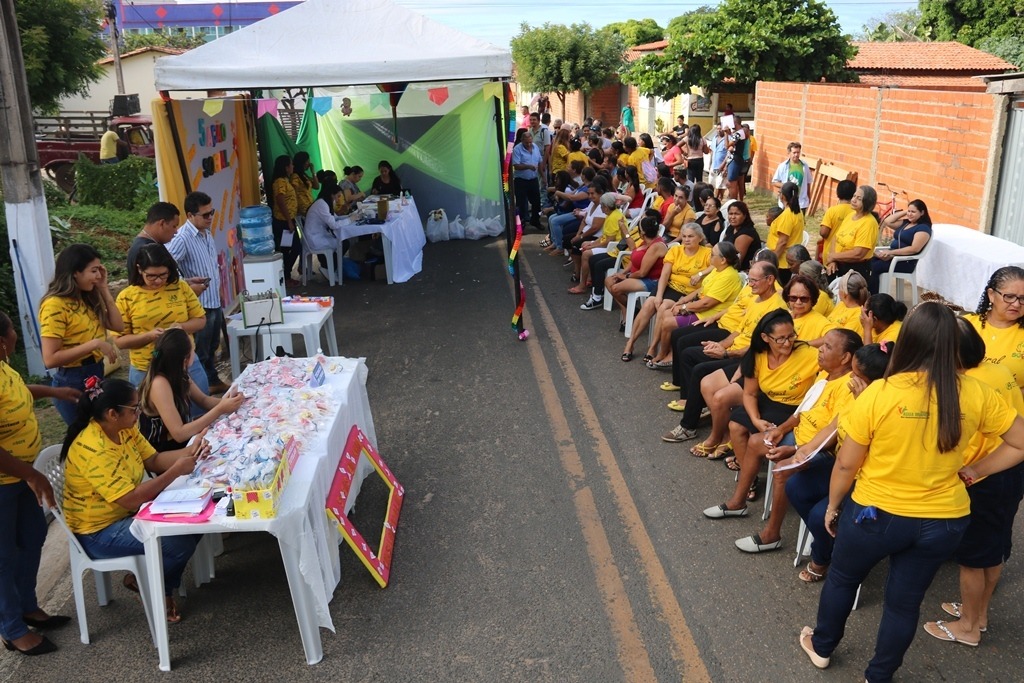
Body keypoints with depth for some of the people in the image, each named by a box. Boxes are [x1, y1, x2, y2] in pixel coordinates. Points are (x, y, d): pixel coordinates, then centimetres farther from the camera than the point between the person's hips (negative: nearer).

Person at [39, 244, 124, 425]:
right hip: (72, 382, -8)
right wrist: (94, 344, -26)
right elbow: (50, 359, -23)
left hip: (96, 376, 8)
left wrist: (104, 290, 2)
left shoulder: (87, 298, 8)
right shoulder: (55, 305, -18)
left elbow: (118, 326, 5)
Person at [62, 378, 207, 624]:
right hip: (100, 532, -9)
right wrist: (176, 471, -30)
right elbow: (131, 499, -34)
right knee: (181, 542, -22)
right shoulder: (93, 451, -32)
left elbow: (154, 460, 3)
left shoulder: (124, 428, -4)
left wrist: (189, 451, -14)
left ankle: (161, 582, 12)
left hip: (129, 512, 9)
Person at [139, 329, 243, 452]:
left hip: (181, 442, 7)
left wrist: (223, 403, -14)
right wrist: (220, 409, -30)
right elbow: (179, 434, -30)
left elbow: (203, 400, 7)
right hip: (164, 452, -7)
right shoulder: (160, 384, -27)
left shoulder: (176, 374, -4)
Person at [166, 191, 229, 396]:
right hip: (200, 304, -8)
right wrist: (186, 282, -34)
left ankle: (213, 382, 37)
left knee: (212, 348, 22)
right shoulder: (182, 238, -20)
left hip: (215, 301, 9)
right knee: (200, 352, 6)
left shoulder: (207, 233, 8)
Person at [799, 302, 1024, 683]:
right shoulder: (975, 394, -11)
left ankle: (822, 646, 44)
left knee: (842, 579, 23)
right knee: (905, 600, 20)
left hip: (876, 514, -2)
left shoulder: (880, 393, -20)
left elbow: (846, 464, -13)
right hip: (944, 520, 3)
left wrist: (833, 506, 3)